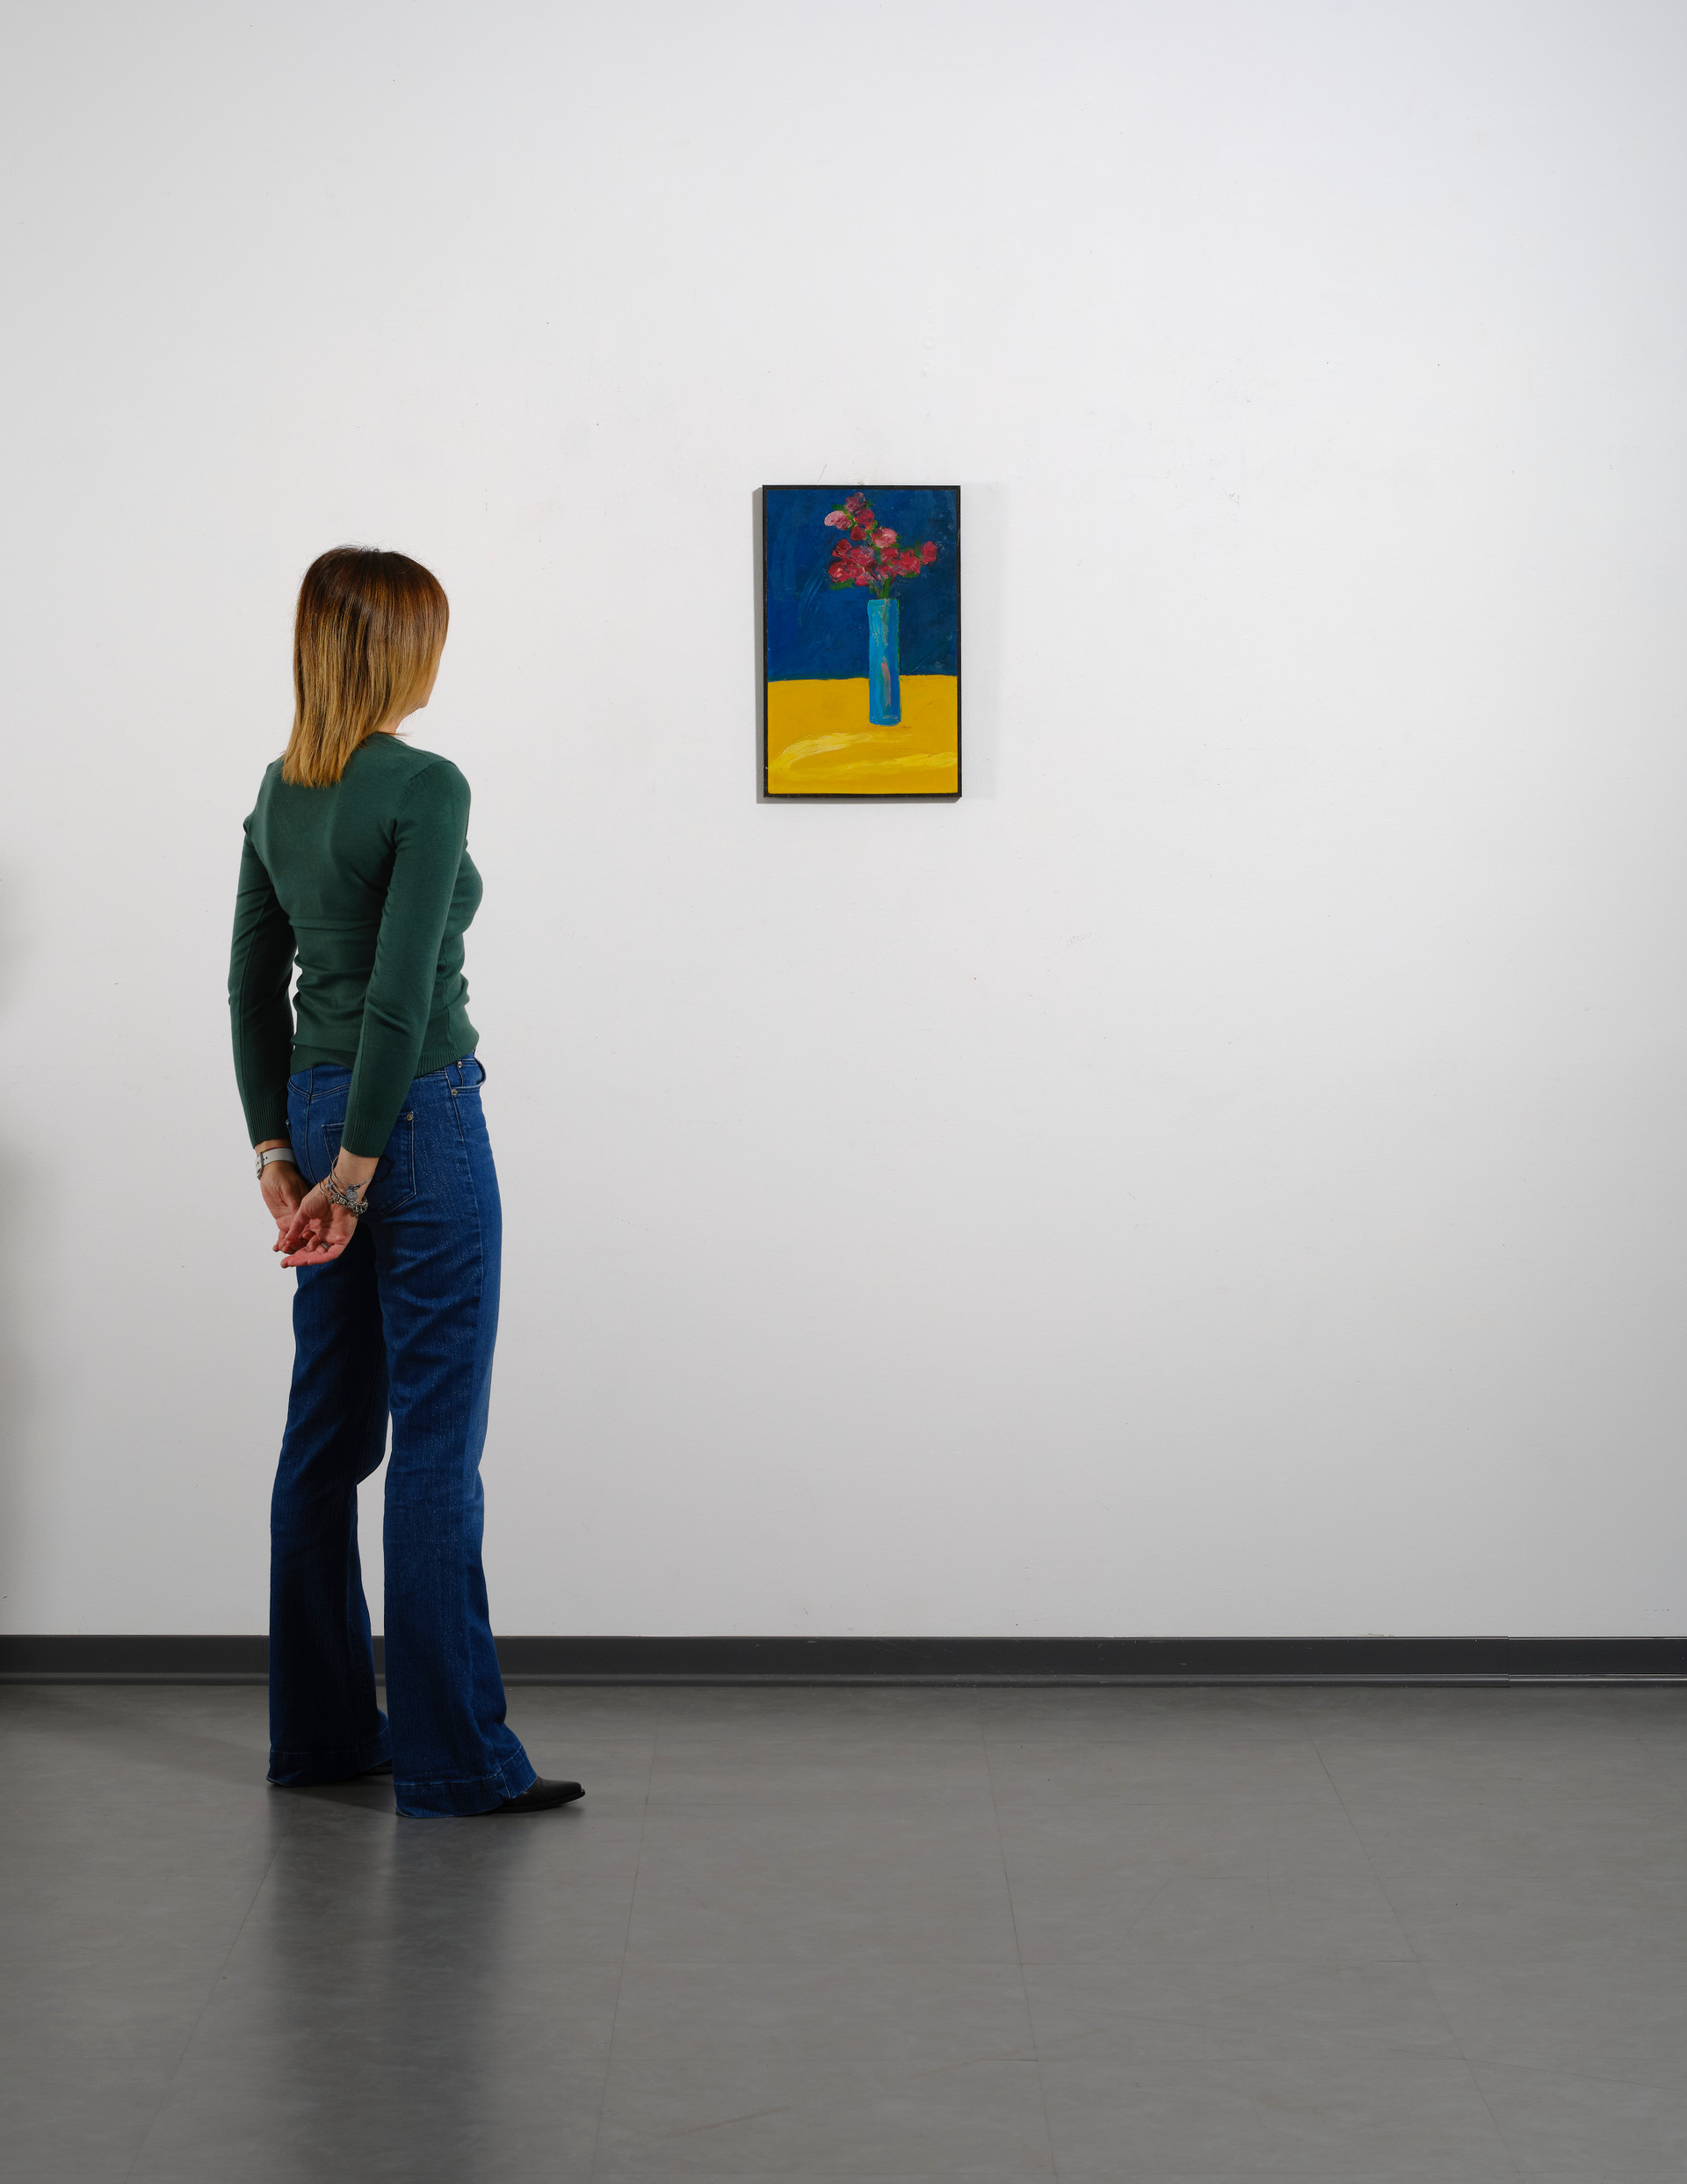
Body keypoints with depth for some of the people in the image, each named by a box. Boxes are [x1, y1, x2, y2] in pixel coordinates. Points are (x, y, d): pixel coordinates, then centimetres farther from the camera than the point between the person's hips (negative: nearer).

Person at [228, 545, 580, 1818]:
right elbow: (402, 989, -21)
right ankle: (455, 1757, 0)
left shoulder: (281, 791, 10)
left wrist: (281, 1150, 14)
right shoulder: (424, 787, -15)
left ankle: (320, 1729, 19)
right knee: (437, 1442, -5)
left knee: (332, 1429, 12)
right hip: (418, 1119, -8)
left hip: (318, 1109, 9)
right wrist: (357, 1162, -16)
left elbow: (255, 980, 13)